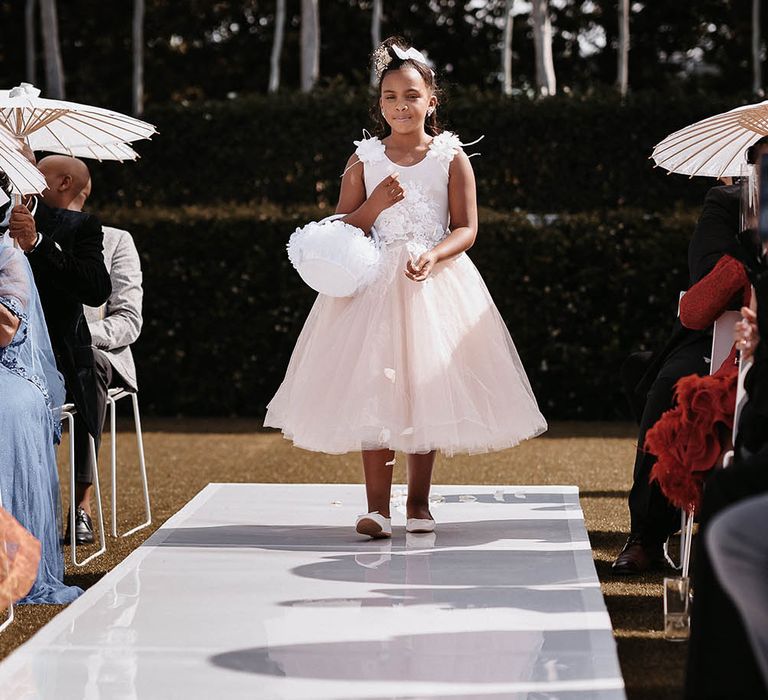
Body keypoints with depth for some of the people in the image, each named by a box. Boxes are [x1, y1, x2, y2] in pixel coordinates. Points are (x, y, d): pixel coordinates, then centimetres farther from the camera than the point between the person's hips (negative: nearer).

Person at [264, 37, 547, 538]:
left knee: (428, 388, 3)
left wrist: (433, 255, -20)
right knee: (372, 388, -9)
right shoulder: (365, 161, 6)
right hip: (375, 284, 0)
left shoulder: (451, 158, 3)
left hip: (435, 283, 0)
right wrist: (374, 205, -11)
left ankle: (419, 500, 15)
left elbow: (466, 229, -2)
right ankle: (378, 505, -9)